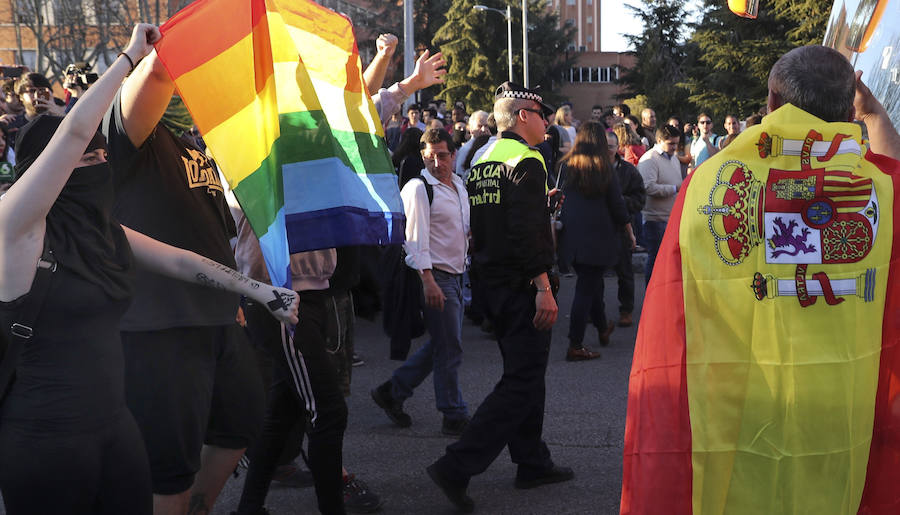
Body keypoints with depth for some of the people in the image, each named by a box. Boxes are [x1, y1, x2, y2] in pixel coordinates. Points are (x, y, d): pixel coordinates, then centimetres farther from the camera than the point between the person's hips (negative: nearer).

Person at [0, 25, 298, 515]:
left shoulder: (105, 232, 9)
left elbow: (181, 261, 13)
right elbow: (73, 131, -22)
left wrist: (262, 291, 9)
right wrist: (130, 55, -14)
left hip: (113, 422, 7)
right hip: (43, 437, -7)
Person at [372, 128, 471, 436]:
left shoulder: (459, 185, 14)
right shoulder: (418, 189, -12)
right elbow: (415, 237, -17)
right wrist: (428, 280, -23)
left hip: (455, 274, 9)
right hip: (435, 276, -9)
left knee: (440, 345, 14)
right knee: (449, 349, -2)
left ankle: (393, 391, 24)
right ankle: (455, 417, 9)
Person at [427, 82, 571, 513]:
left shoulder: (482, 160, 13)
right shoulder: (525, 161, -14)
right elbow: (530, 232, -23)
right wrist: (544, 288, -22)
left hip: (492, 283, 10)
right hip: (520, 284, -10)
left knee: (524, 372, 18)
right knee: (522, 380, -7)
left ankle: (532, 463, 27)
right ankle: (457, 467, -12)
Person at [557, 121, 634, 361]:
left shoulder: (566, 166, 0)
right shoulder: (605, 168, -8)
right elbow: (617, 204, -4)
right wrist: (630, 231, 9)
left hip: (571, 237, 4)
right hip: (598, 237, -4)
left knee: (590, 284, 21)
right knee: (587, 288, -2)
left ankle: (603, 328, 39)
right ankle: (575, 345, -3)